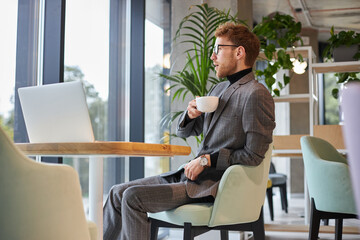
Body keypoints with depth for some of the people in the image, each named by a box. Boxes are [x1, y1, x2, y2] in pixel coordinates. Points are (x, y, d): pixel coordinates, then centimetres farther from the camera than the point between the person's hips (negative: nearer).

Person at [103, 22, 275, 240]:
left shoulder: (256, 95, -11)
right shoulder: (220, 89, 18)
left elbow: (254, 156, -15)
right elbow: (185, 132, 22)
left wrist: (207, 159, -15)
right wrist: (190, 115, -1)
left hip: (213, 185, -9)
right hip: (189, 174, 9)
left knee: (133, 198, -20)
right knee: (119, 192, 3)